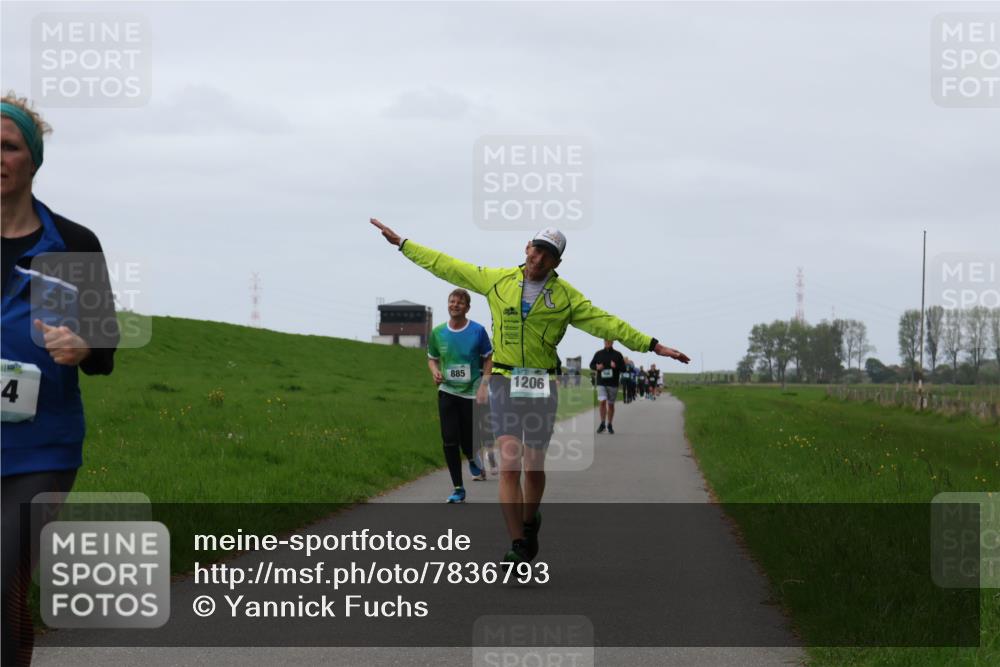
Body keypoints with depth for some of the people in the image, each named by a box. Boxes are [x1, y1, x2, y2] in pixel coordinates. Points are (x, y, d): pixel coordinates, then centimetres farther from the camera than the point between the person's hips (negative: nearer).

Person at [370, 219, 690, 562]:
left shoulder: (565, 295, 3)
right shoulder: (497, 280, 4)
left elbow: (606, 323, 1)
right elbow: (446, 266, 10)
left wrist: (653, 345, -4)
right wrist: (402, 243, 11)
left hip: (542, 386, 1)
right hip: (505, 382, -1)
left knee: (534, 466, 7)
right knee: (509, 465, -12)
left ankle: (530, 522, 36)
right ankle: (518, 545, -13)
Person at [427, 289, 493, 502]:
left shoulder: (477, 331, -7)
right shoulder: (438, 333, 0)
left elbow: (489, 359, 1)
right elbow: (432, 358, 15)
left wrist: (483, 386, -9)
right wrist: (435, 371, -7)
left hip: (472, 393, -2)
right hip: (447, 391, 2)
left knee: (469, 443, 0)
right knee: (449, 441, -6)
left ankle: (473, 461, 38)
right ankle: (458, 489, 3)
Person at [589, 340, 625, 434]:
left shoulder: (617, 355, 3)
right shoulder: (598, 354, 6)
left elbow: (623, 368, 3)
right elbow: (591, 365, 14)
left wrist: (616, 366, -16)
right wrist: (597, 367, -8)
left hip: (613, 383, 0)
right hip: (601, 383, 0)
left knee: (611, 404, 6)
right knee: (602, 402, -15)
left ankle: (610, 425, 18)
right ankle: (602, 423, -4)